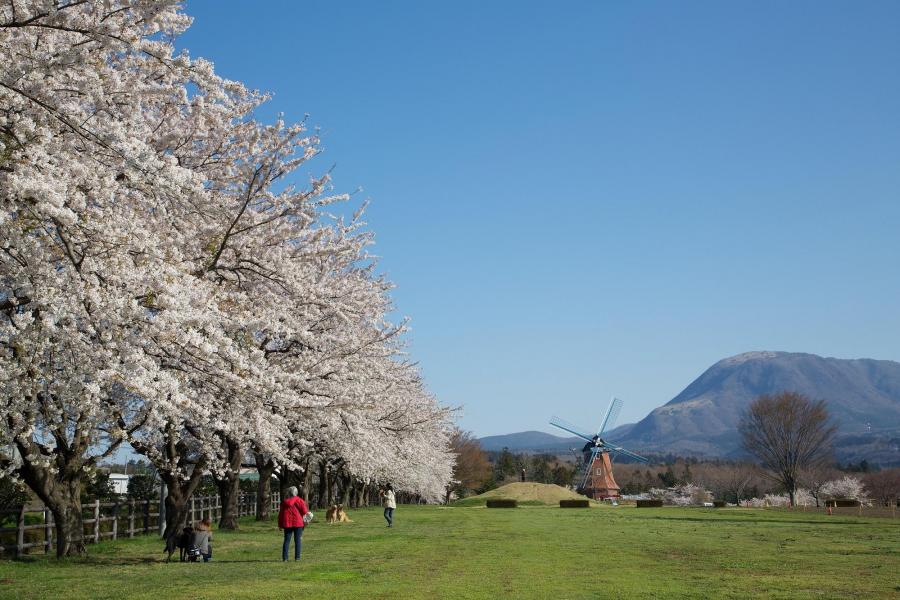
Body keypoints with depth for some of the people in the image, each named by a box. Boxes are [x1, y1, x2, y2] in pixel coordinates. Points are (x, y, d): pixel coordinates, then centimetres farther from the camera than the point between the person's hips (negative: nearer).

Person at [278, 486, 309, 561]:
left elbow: (281, 513, 7)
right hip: (297, 522, -2)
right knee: (297, 540, 3)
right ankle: (297, 557, 1)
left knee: (287, 540, 6)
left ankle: (284, 557, 0)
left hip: (287, 523, 2)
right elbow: (304, 510, -9)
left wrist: (280, 524, 12)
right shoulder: (298, 500, -2)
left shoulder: (284, 501, 7)